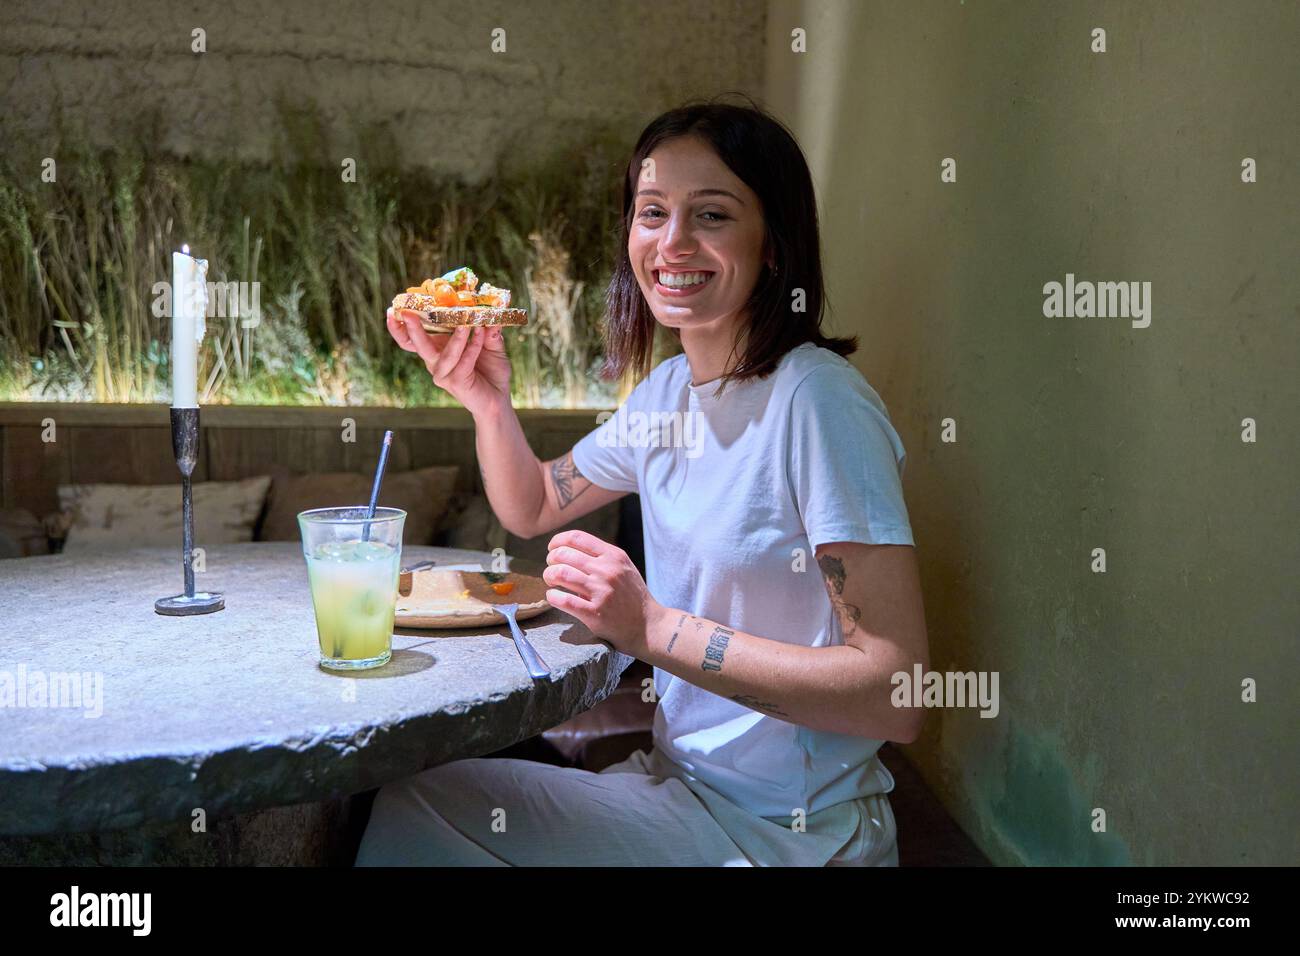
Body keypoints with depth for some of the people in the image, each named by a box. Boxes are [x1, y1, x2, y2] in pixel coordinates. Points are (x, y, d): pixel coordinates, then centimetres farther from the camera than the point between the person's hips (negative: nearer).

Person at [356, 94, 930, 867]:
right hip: (684, 776, 7)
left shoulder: (818, 401, -23)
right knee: (409, 796, 8)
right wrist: (488, 399, -3)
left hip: (780, 828, -7)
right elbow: (532, 508, 17)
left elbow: (898, 695, -26)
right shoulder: (669, 389, 3)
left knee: (411, 816, -6)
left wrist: (652, 629, -28)